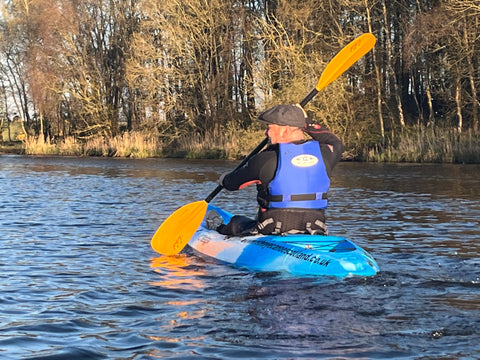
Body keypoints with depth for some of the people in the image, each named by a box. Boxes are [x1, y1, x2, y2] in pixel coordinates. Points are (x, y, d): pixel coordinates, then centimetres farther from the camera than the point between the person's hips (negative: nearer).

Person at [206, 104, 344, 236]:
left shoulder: (267, 160, -14)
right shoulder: (323, 154, -3)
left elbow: (231, 183, 2)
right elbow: (336, 144, 24)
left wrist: (224, 179, 26)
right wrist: (305, 122, 28)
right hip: (315, 237, 4)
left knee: (236, 222, 27)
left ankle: (218, 227, 54)